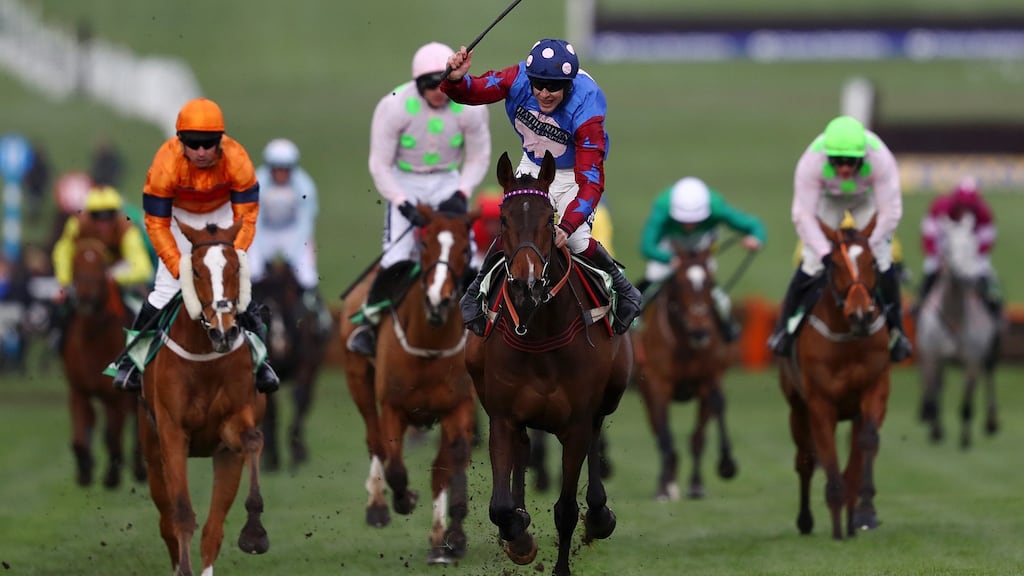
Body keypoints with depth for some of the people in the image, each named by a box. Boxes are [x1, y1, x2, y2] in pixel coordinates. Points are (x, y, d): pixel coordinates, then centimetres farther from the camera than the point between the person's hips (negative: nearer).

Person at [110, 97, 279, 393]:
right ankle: (131, 359, 7)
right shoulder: (166, 163, -35)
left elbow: (245, 218, -26)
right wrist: (179, 268, -35)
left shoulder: (237, 160, -33)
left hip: (223, 214, 1)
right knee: (166, 289, -9)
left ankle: (258, 360, 11)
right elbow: (157, 224, -27)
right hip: (180, 216, -1)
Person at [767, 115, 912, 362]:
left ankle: (895, 329, 11)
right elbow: (803, 215, -35)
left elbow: (890, 212, -34)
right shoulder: (811, 163, -40)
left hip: (867, 198, 0)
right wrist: (825, 252, -44)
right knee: (813, 262, -8)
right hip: (827, 199, 0)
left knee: (882, 262, -8)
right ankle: (785, 326, 10)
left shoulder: (881, 160, -40)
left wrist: (870, 246, -40)